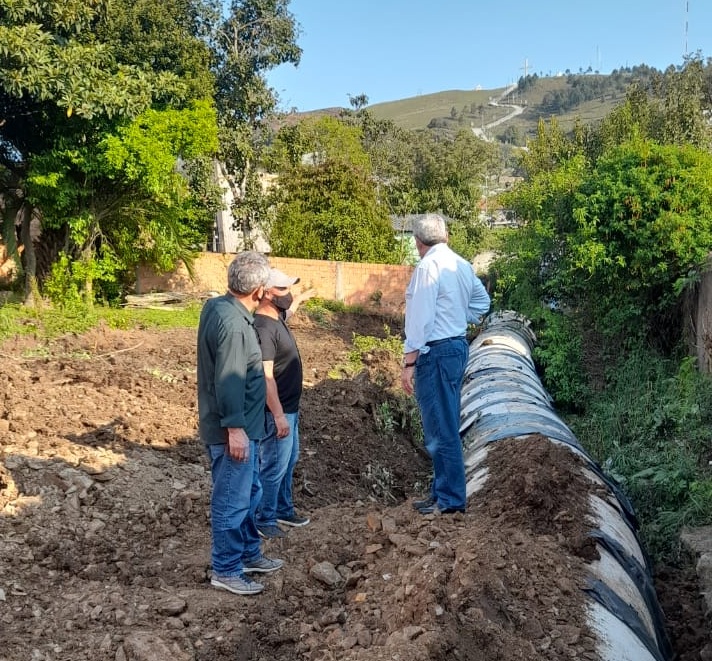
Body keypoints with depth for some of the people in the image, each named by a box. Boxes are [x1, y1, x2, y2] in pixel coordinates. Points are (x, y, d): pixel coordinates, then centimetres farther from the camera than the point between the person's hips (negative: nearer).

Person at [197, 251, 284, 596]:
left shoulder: (217, 306, 6)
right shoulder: (233, 323, -24)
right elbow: (228, 381, -26)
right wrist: (234, 428, -22)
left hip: (241, 425, 10)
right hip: (234, 429, -10)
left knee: (250, 492, 22)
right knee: (232, 500, 3)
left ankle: (249, 554, 36)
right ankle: (226, 571, 17)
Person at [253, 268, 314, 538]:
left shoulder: (277, 317, 4)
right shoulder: (263, 328, -25)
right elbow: (266, 377, -28)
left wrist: (301, 298, 49)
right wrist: (278, 416, -29)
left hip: (290, 407, 10)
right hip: (276, 411, -10)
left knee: (289, 461, 20)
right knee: (274, 467, 1)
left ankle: (283, 509, 35)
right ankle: (263, 520, 16)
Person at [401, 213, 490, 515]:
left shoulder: (428, 266, -15)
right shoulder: (462, 265, 11)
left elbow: (420, 318, -18)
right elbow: (482, 301, 25)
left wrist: (409, 363, -16)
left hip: (436, 352, -9)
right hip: (458, 346, 9)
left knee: (441, 430, -2)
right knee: (445, 427, 16)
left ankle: (451, 499, 5)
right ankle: (442, 494, 25)